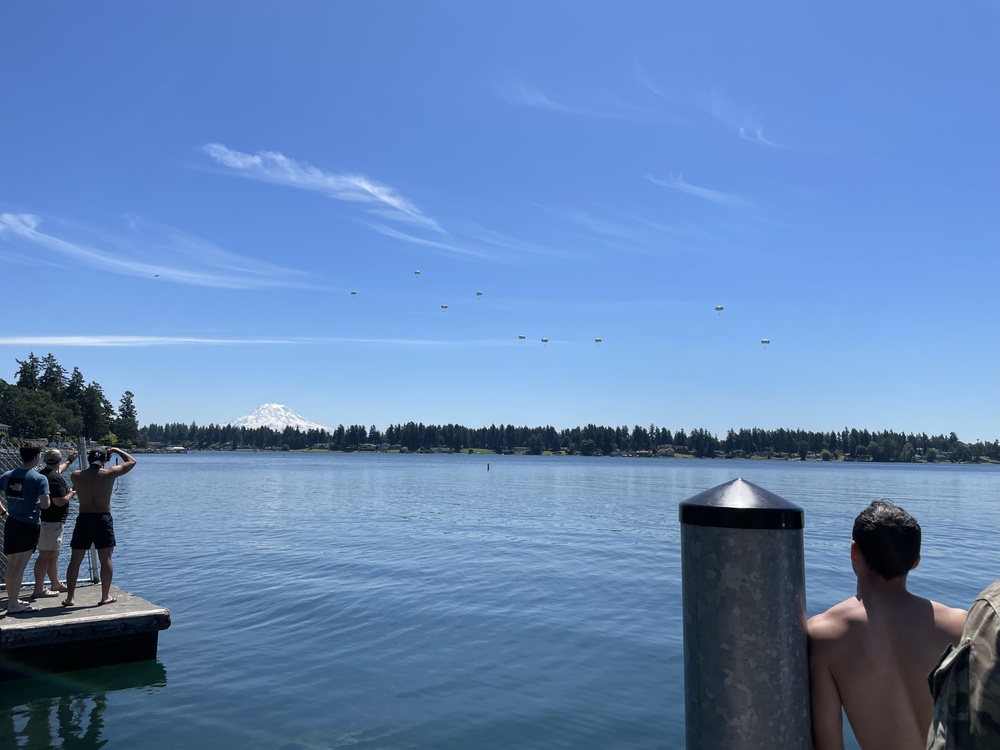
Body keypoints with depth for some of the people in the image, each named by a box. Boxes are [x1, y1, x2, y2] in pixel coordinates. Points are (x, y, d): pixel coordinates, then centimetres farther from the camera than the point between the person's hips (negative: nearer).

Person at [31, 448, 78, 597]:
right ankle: (38, 589, -6)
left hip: (46, 520, 10)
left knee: (53, 554, 19)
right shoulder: (56, 478, -19)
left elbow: (58, 469, 36)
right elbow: (60, 501, -24)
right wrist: (71, 493, -6)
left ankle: (56, 584, 28)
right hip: (52, 522, -10)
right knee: (46, 555, -8)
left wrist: (69, 461, 48)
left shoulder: (44, 473, 12)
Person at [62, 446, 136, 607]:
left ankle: (69, 598, 13)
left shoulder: (76, 476, 1)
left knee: (75, 560, 10)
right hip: (103, 519, -2)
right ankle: (105, 597, 8)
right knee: (106, 559, 5)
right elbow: (131, 462, 8)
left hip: (83, 520, 2)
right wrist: (116, 450, 20)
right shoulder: (109, 473, -4)